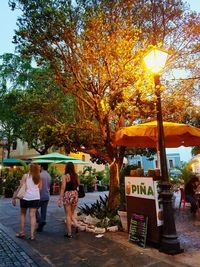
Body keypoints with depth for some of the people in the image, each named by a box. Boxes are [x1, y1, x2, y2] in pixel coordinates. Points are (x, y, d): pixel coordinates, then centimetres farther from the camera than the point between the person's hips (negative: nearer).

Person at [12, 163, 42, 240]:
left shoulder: (26, 176, -5)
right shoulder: (39, 178, 7)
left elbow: (21, 187, -9)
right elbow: (39, 189, 9)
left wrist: (14, 197, -4)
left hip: (26, 197, -3)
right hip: (35, 197, 3)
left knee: (22, 214, 16)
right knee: (33, 215, 5)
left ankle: (22, 232, 24)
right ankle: (32, 234, 5)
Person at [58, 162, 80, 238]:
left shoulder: (65, 176, -10)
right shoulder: (76, 176, 3)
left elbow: (63, 188, -12)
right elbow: (78, 185, 6)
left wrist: (60, 199, -9)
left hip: (67, 195, -4)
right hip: (75, 195, 4)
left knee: (68, 215, 7)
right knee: (72, 213, 21)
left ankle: (69, 233, 14)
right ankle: (76, 225, 0)